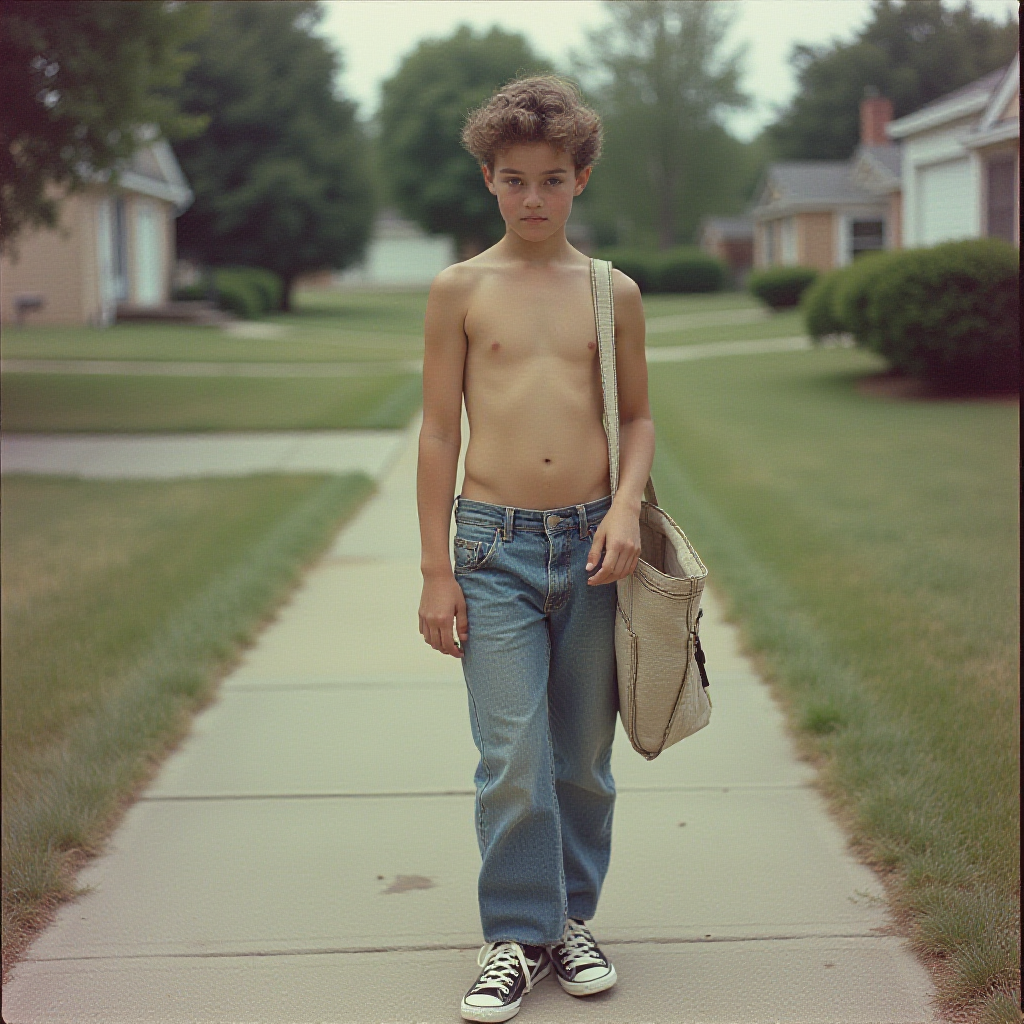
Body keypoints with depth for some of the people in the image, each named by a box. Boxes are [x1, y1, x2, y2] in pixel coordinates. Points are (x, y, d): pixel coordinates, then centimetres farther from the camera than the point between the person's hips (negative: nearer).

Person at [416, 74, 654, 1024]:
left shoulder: (612, 291, 7)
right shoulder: (460, 288, 2)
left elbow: (637, 415, 15)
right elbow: (439, 432, 3)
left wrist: (626, 504, -4)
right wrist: (436, 571, 0)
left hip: (591, 546, 2)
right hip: (495, 545, -2)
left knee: (583, 757, 10)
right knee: (511, 760, -6)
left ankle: (572, 917, 27)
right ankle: (515, 937, 9)